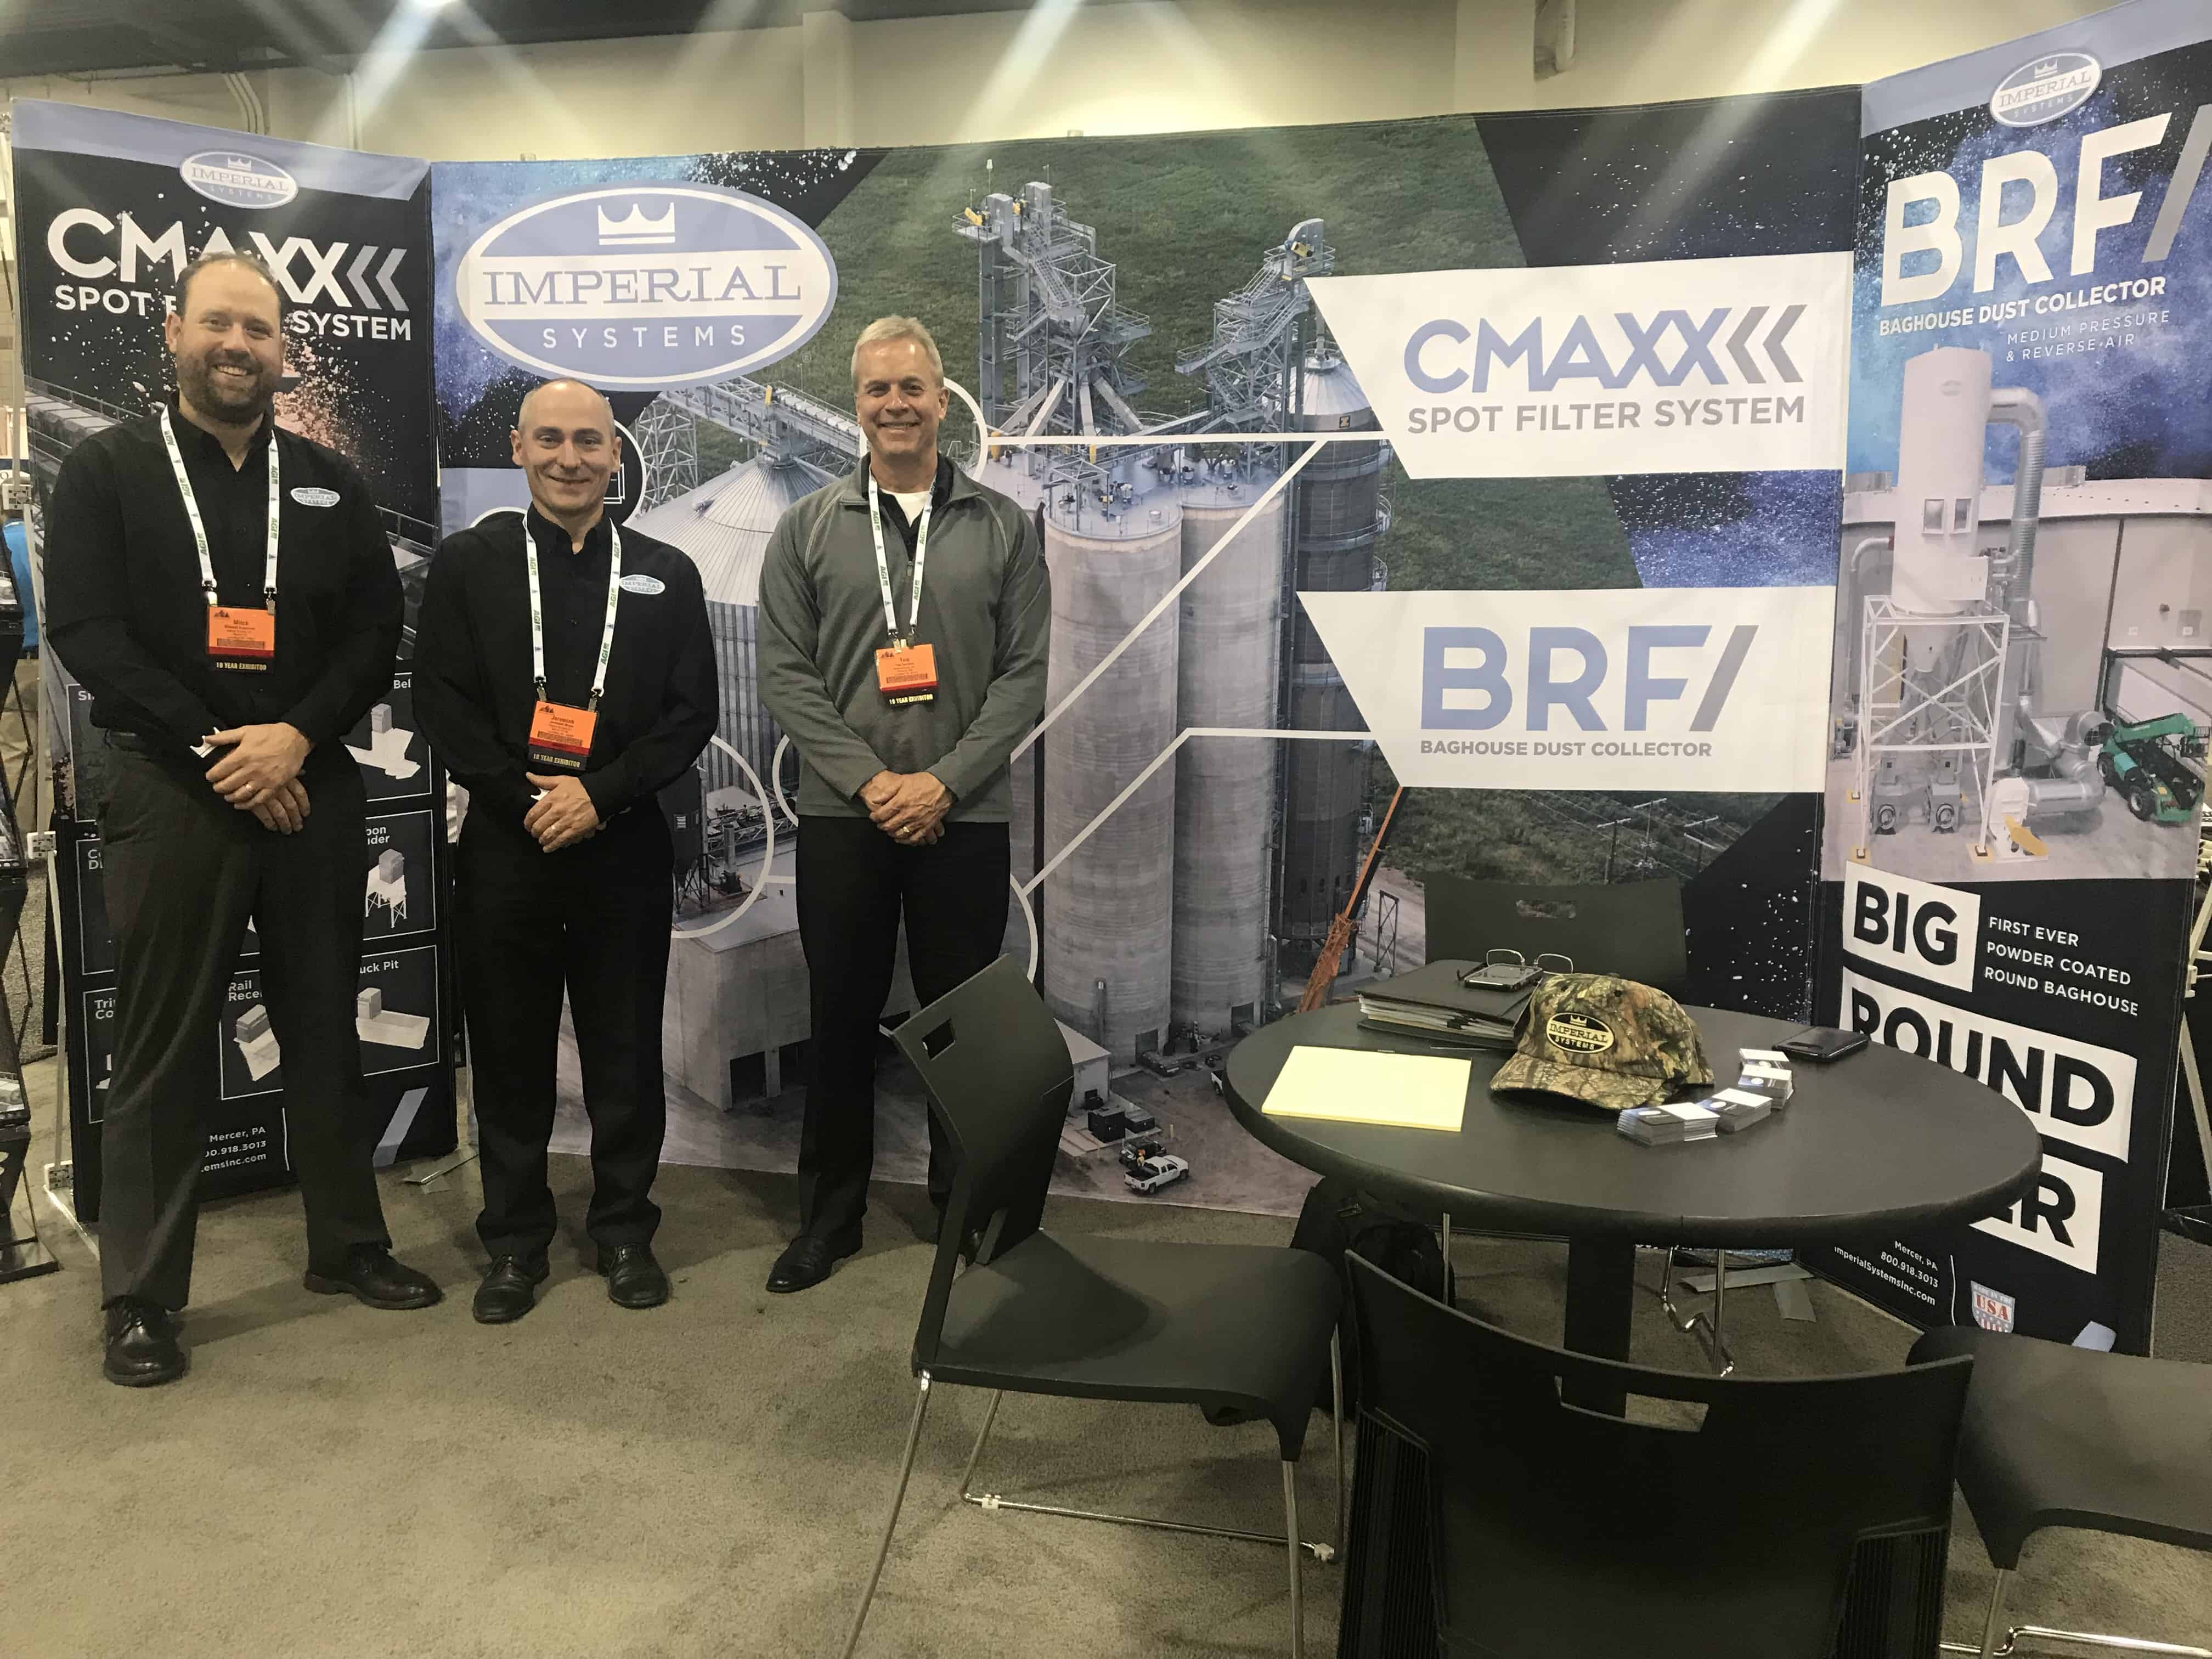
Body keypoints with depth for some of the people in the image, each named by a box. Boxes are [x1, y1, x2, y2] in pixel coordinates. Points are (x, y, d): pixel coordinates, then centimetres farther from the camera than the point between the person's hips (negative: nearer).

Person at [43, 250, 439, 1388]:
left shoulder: (329, 484, 10)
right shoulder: (107, 471, 3)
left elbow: (377, 632, 4)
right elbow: (86, 632, -6)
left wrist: (296, 736, -11)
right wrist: (216, 749, -14)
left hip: (312, 788, 3)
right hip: (169, 791, -2)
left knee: (326, 1029, 11)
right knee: (162, 1048, 4)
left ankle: (347, 1244, 25)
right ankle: (141, 1295, 16)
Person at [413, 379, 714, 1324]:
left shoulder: (666, 575, 8)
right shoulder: (469, 564, 6)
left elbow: (691, 713, 1)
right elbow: (442, 702, 0)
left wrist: (599, 793, -10)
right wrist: (525, 797, -11)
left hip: (625, 846, 0)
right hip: (504, 845, 0)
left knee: (626, 1048, 7)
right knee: (509, 1049, 7)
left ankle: (625, 1231, 22)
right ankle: (515, 1242, 22)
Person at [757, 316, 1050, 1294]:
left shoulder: (1002, 527, 5)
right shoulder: (807, 529, 6)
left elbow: (1026, 672, -1)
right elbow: (785, 672, 0)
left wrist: (945, 781, -12)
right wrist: (867, 780, -11)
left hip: (964, 817, 0)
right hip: (841, 815, 1)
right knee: (842, 1020, 9)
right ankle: (828, 1217, 23)